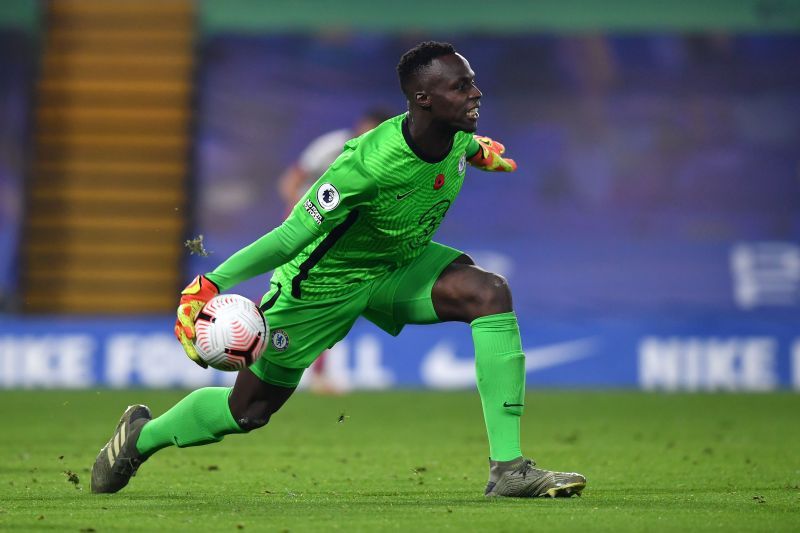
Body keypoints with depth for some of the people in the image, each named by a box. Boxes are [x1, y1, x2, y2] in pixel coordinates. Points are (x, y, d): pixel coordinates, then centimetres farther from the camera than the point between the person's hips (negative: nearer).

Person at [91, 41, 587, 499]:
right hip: (323, 282, -6)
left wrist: (475, 148, 30)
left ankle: (508, 467, -22)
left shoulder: (457, 136, -17)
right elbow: (291, 237, -33)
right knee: (249, 410, 6)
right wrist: (209, 285, -35)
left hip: (399, 267, 6)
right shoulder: (368, 165, -38)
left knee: (490, 293, -23)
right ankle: (142, 436, 39)